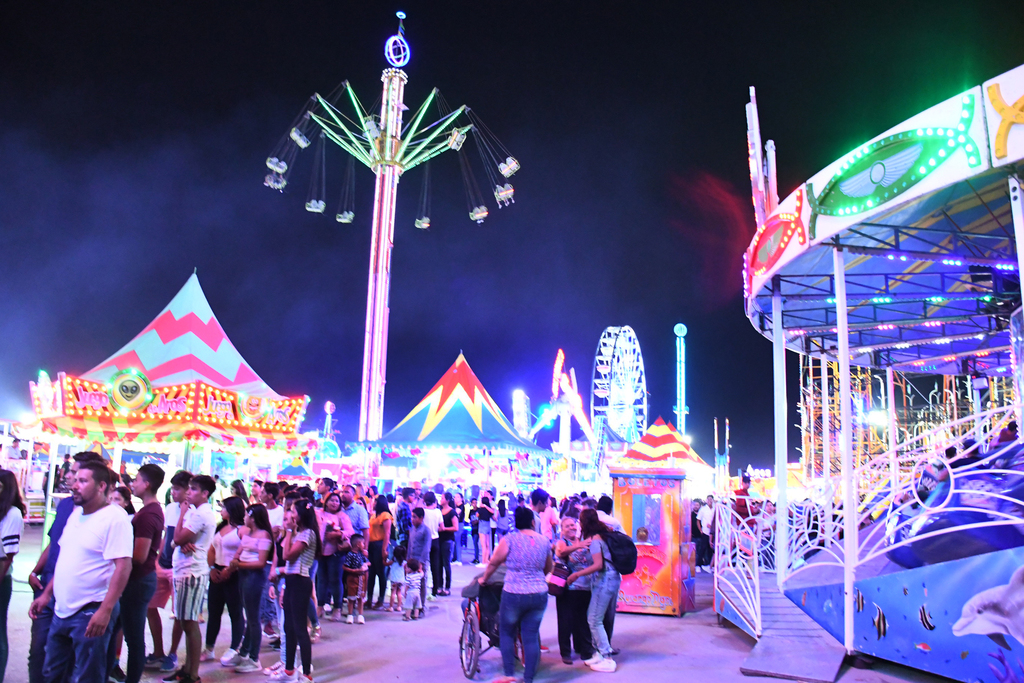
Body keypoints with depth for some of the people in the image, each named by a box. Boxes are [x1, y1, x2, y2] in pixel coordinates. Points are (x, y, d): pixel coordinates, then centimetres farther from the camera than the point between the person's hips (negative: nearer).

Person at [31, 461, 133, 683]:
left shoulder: (115, 517, -17)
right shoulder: (76, 514, 10)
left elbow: (123, 566, -22)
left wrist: (106, 610, -26)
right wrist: (46, 594, 17)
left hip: (91, 613, -8)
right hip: (61, 611, 8)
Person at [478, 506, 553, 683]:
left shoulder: (510, 539, -9)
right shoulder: (544, 541, 4)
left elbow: (493, 562, 0)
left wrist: (484, 579, 17)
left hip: (514, 595, -3)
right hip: (539, 595, 3)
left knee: (507, 633, 15)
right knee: (531, 636, 10)